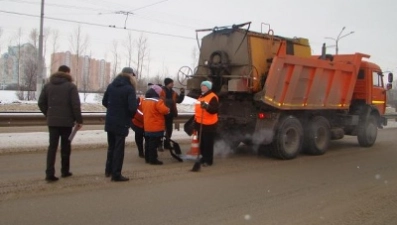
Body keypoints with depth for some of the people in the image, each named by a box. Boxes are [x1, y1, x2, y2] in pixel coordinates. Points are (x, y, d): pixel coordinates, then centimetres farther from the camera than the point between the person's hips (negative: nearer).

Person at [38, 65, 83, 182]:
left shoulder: (48, 85, 8)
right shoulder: (71, 86, -6)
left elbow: (41, 103, 7)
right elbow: (76, 105, -12)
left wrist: (49, 115, 17)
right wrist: (79, 120, -5)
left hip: (52, 121, 3)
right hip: (66, 121, -3)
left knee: (52, 146, 4)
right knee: (65, 146, 10)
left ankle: (49, 173, -5)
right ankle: (65, 171, 19)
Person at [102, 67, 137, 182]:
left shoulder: (111, 86, 5)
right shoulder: (129, 88, -14)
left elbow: (104, 102, 11)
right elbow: (133, 108, -22)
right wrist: (131, 115, -2)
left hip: (110, 121, 6)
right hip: (122, 123, -6)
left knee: (111, 146, 20)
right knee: (119, 148, 3)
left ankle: (108, 170, 30)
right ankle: (116, 174, 7)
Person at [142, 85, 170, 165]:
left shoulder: (144, 100, 8)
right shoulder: (157, 101, -19)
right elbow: (164, 110, -24)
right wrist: (168, 110, -4)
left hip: (147, 126, 8)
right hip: (156, 127, -8)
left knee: (148, 142, 15)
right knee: (154, 144, -4)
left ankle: (147, 158, 22)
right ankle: (153, 159, 0)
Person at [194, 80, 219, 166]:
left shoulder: (212, 97, -13)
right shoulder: (201, 96, 16)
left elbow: (215, 110, -24)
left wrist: (207, 106, -41)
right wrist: (196, 120, 26)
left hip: (208, 124, -9)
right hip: (200, 123, 9)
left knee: (208, 143, -3)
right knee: (201, 143, 14)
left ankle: (208, 160, 4)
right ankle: (204, 158, 26)